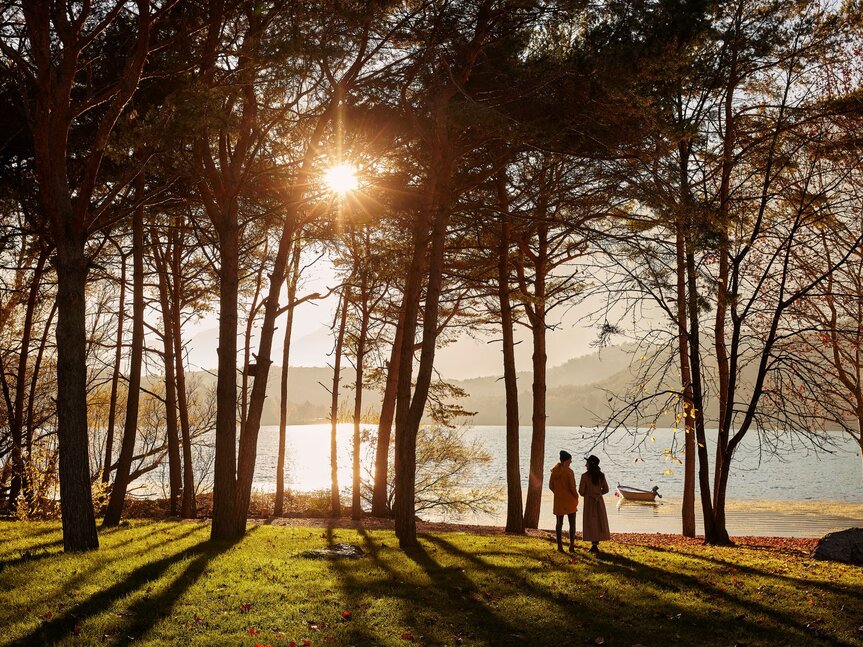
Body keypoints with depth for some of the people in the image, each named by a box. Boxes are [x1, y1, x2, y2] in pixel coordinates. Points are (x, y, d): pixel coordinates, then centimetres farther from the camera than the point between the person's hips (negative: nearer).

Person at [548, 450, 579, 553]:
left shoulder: (554, 471, 1)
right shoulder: (569, 472, -16)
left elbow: (551, 485, 6)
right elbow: (572, 487, -15)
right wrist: (576, 497, 1)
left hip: (558, 500, 5)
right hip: (569, 500, -4)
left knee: (559, 523, 10)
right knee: (572, 523, 6)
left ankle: (559, 545, 10)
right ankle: (572, 546, 3)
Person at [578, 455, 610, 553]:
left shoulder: (585, 476, -14)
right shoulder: (601, 475, 0)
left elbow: (581, 491, -12)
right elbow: (606, 489, 5)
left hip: (589, 502, -4)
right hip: (599, 501, 4)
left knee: (591, 523, 2)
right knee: (599, 522, 12)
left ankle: (594, 544, 0)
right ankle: (595, 545, 15)